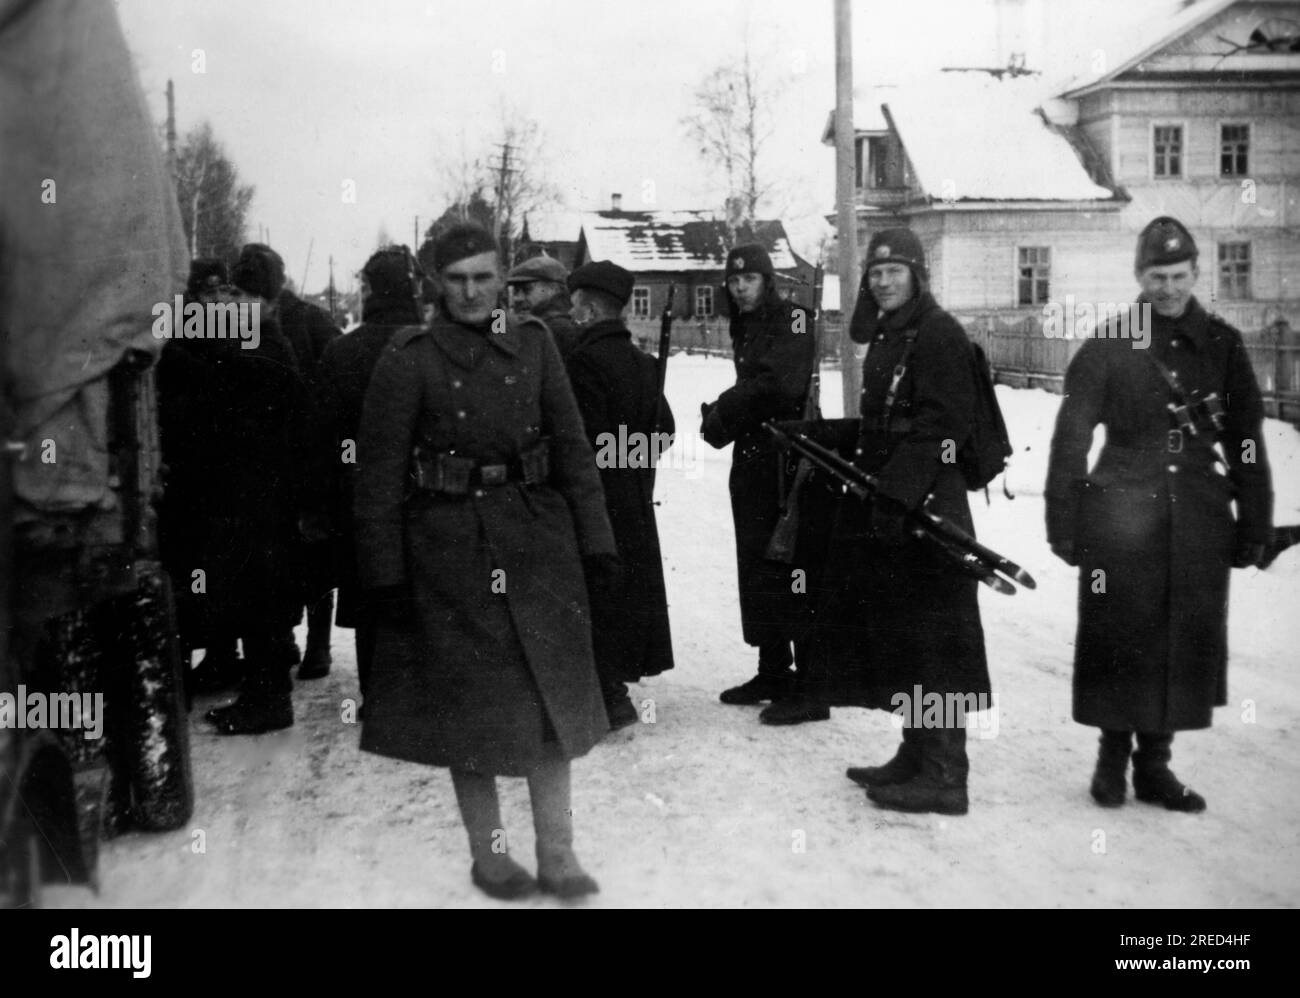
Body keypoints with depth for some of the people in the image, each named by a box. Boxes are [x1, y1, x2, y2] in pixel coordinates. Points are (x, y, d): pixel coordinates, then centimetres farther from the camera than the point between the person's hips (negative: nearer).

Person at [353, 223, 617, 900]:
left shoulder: (533, 344, 5)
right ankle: (488, 855, 23)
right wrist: (386, 576, -8)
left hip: (538, 541, 3)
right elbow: (379, 475, -4)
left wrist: (596, 540, 2)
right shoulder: (407, 360, -4)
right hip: (450, 546, -3)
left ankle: (557, 856, 19)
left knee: (551, 698, 7)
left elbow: (572, 446, 6)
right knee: (470, 706, 7)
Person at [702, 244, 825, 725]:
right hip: (752, 460, 9)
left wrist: (723, 412, -12)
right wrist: (722, 417, -2)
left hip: (788, 458, -9)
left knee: (792, 572, -9)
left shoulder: (791, 319, -8)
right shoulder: (743, 329, 18)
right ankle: (773, 673, 24)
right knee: (756, 569, 13)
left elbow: (782, 385, -22)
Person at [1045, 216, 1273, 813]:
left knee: (1188, 641, 7)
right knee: (1119, 640, 3)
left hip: (1199, 522, 3)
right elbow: (1070, 440, 1)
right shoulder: (1108, 347, -1)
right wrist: (1064, 523, -2)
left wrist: (1253, 527, 6)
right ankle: (1112, 757, 22)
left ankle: (1154, 764, 22)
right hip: (1119, 519, -3)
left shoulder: (1222, 347, 7)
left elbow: (1247, 445, 9)